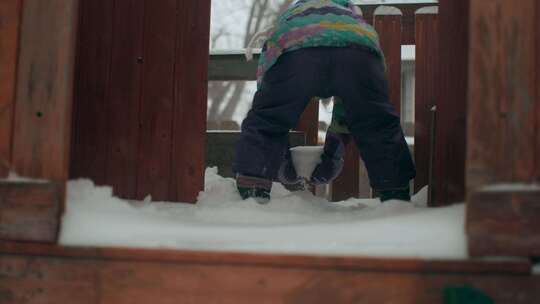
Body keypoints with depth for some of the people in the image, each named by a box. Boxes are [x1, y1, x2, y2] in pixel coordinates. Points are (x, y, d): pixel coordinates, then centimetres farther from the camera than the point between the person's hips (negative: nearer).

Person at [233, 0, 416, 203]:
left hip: (294, 50, -1)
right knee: (382, 128, 20)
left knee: (263, 124, 15)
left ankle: (251, 195, 5)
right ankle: (397, 199, 19)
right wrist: (333, 152, 49)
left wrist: (281, 156, 42)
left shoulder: (283, 20, 45)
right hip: (359, 45, 2)